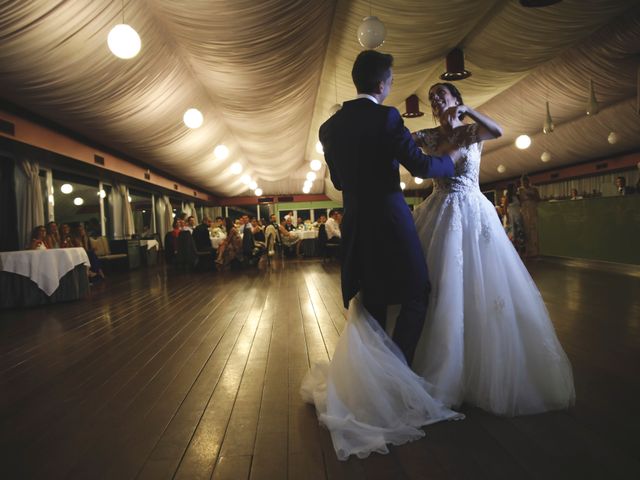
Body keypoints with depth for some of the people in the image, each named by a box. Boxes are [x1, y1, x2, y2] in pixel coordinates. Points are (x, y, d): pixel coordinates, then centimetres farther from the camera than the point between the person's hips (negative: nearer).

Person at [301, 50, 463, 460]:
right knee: (416, 296, 10)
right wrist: (453, 157, 7)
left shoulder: (330, 126, 8)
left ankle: (373, 377, 25)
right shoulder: (386, 118, -11)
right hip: (391, 222, -6)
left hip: (356, 226, 6)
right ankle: (396, 376, 7)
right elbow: (422, 166, -13)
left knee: (372, 305, 16)